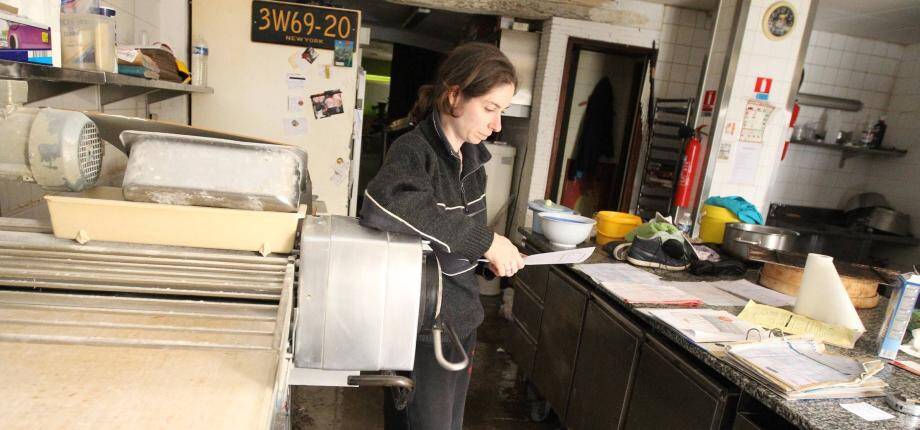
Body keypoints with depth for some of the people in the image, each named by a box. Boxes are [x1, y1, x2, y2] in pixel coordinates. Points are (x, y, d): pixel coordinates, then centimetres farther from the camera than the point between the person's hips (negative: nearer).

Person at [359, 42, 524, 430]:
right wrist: (483, 240, -35)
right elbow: (382, 203, -42)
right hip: (421, 329, -7)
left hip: (462, 321, 8)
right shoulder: (413, 150, -20)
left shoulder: (471, 154, 3)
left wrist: (498, 252, 0)